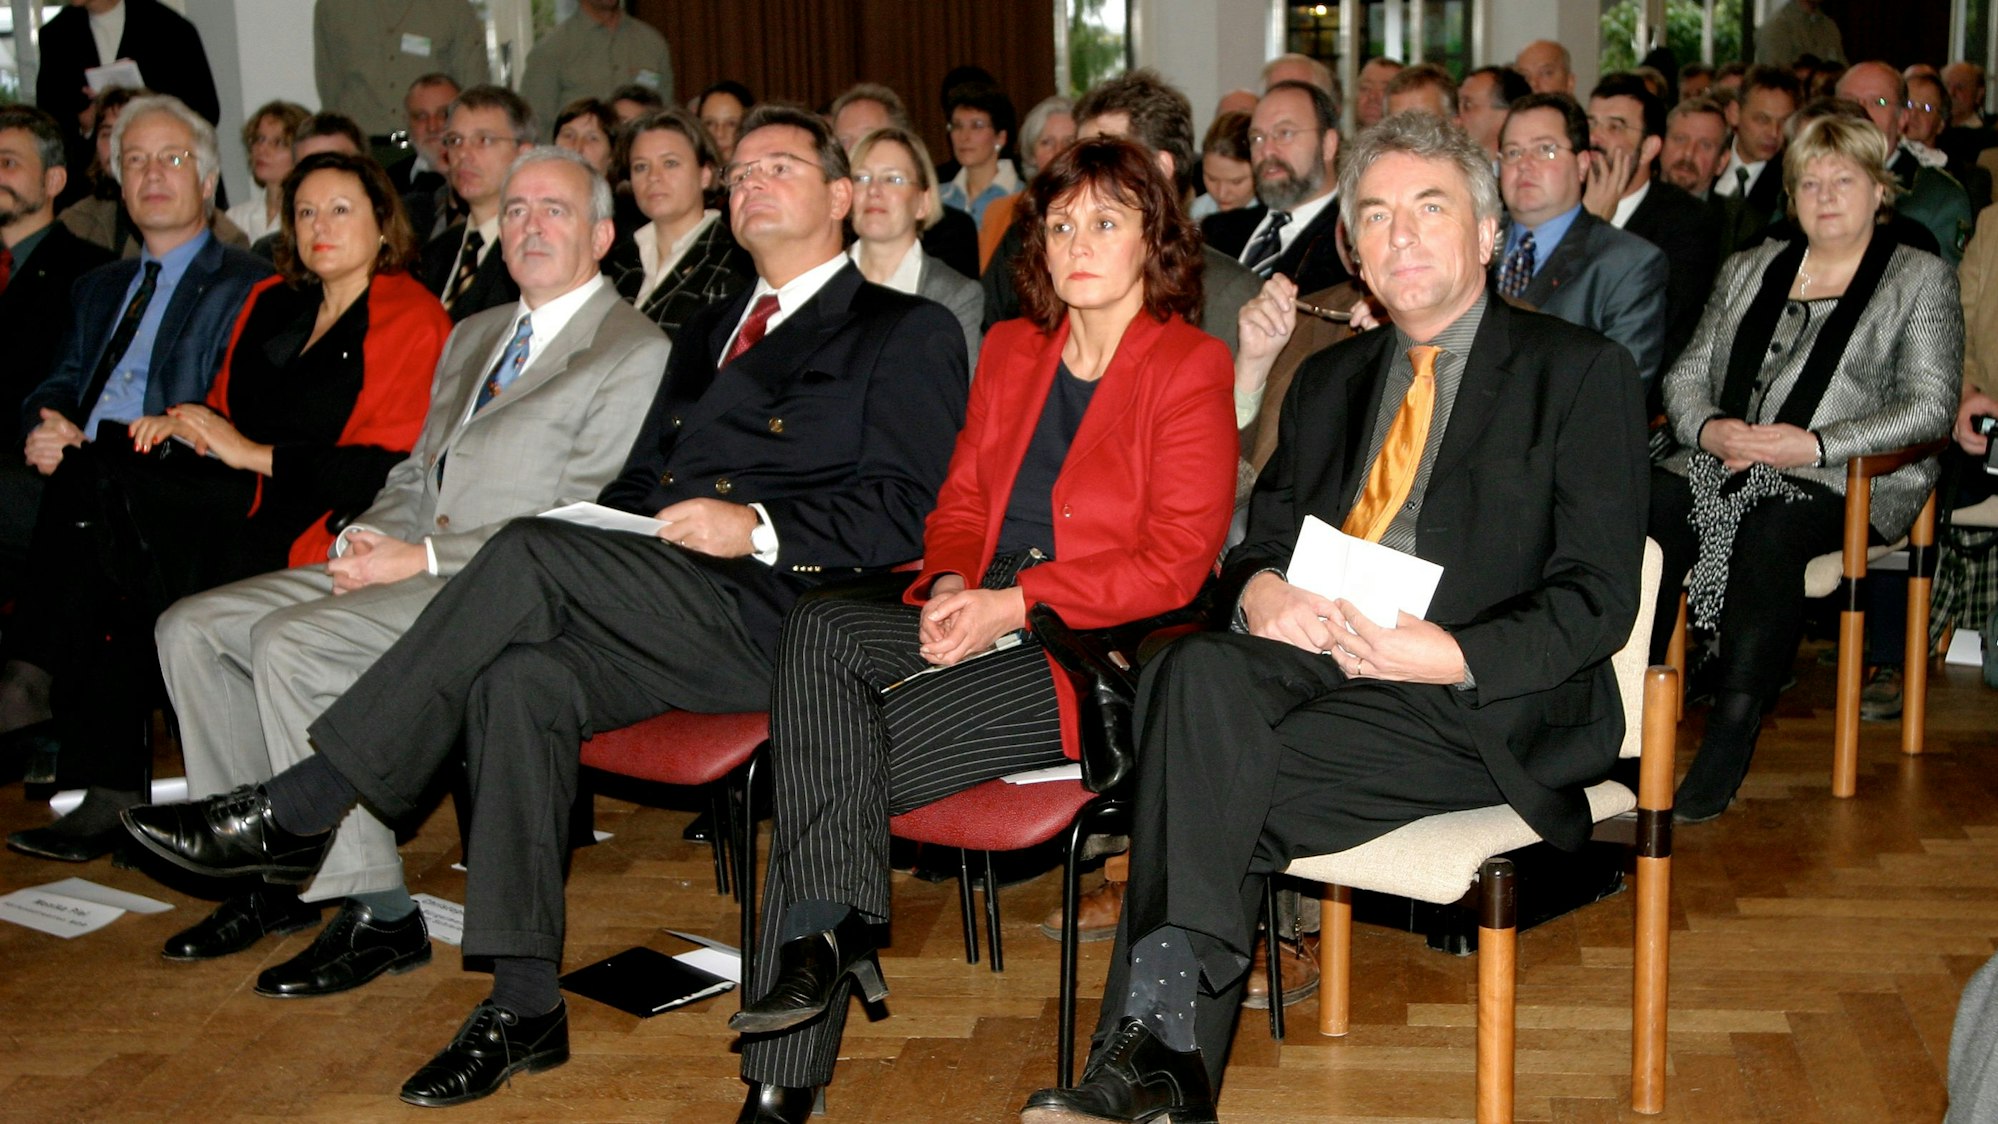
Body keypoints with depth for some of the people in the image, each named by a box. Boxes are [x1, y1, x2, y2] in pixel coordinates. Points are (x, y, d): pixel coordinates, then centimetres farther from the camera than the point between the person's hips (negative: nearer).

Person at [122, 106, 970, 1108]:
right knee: (521, 679, -26)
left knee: (531, 554, -27)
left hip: (773, 612, -6)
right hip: (657, 608, 6)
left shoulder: (908, 334, 9)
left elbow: (905, 516, -4)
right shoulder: (706, 332, 33)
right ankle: (523, 1007, -20)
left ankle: (295, 811, -21)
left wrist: (760, 528, -16)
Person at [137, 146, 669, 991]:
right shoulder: (472, 336, 23)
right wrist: (371, 536, 0)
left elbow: (580, 523, -13)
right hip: (409, 563, 9)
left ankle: (376, 914, -19)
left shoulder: (635, 352, -5)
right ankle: (275, 874, 5)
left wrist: (425, 558, -16)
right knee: (191, 627, -2)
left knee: (288, 641, -27)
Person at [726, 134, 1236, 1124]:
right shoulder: (1010, 352, 20)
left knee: (832, 771, -24)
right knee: (817, 634, -28)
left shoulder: (1191, 368, 0)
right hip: (977, 623, 6)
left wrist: (1017, 602, -16)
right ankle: (833, 923, -32)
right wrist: (950, 585, -5)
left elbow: (1176, 561, -8)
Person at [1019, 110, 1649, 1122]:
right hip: (1309, 661, 5)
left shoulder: (1583, 374, 5)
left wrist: (1453, 655, -20)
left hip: (1482, 702, -5)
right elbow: (1259, 533, 20)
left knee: (1219, 774, -30)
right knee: (1197, 669, -29)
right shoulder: (1329, 381, 24)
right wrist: (1259, 587, -5)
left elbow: (1599, 601, -4)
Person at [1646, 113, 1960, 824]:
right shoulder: (1748, 270, 23)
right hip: (1724, 461, 4)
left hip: (1848, 479, -4)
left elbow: (1931, 406, -2)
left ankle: (1729, 748, -37)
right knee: (1652, 511, -29)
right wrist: (1708, 428, -7)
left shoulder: (1922, 279, 9)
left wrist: (1817, 444, -16)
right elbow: (1687, 376, 17)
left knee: (1769, 534, -37)